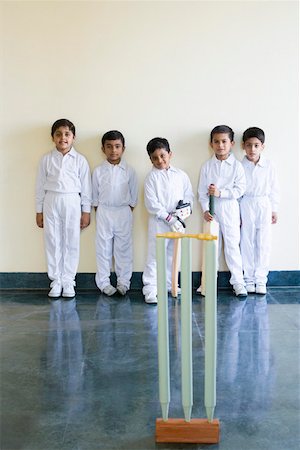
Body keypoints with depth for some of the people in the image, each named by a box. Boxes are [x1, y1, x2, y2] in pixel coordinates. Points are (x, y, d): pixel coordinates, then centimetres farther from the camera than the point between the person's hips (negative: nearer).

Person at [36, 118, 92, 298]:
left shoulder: (80, 160, 1)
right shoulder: (46, 159, 4)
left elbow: (86, 187, 2)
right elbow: (41, 186, 7)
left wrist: (86, 211, 0)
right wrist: (39, 211, 6)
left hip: (72, 202, -1)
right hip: (51, 202, 1)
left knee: (71, 242, 3)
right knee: (53, 242, 5)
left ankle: (68, 281, 14)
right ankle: (56, 281, 16)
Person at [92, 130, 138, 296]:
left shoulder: (129, 171, 0)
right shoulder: (98, 171, 0)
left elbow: (133, 195, 5)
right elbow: (95, 195, 7)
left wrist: (128, 212, 1)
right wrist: (98, 213, 3)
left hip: (124, 212, 0)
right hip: (104, 212, 0)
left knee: (124, 248, 5)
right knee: (103, 248, 5)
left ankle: (123, 281, 16)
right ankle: (103, 282, 14)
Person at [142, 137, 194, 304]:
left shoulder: (181, 175, 6)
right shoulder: (152, 177, -5)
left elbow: (189, 195, 8)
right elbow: (152, 203, -11)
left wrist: (185, 209, -12)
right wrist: (169, 218, -16)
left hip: (178, 221, 4)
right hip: (159, 221, -4)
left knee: (173, 254, 14)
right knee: (155, 255, -3)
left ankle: (169, 285, 27)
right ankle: (150, 289, 1)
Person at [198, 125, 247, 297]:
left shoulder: (236, 165, -4)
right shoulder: (207, 166, 2)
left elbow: (240, 189, -10)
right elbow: (202, 191, 1)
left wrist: (220, 192, -18)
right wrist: (205, 210, -7)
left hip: (229, 209, -2)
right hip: (211, 210, 2)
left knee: (232, 245, 0)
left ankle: (238, 281, 9)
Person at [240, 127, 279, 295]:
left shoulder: (269, 165, -1)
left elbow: (274, 188, 5)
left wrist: (274, 210, 5)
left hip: (264, 205, 1)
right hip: (246, 205, -1)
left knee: (264, 243, 2)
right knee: (247, 243, 5)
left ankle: (261, 278, 11)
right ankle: (249, 278, 15)